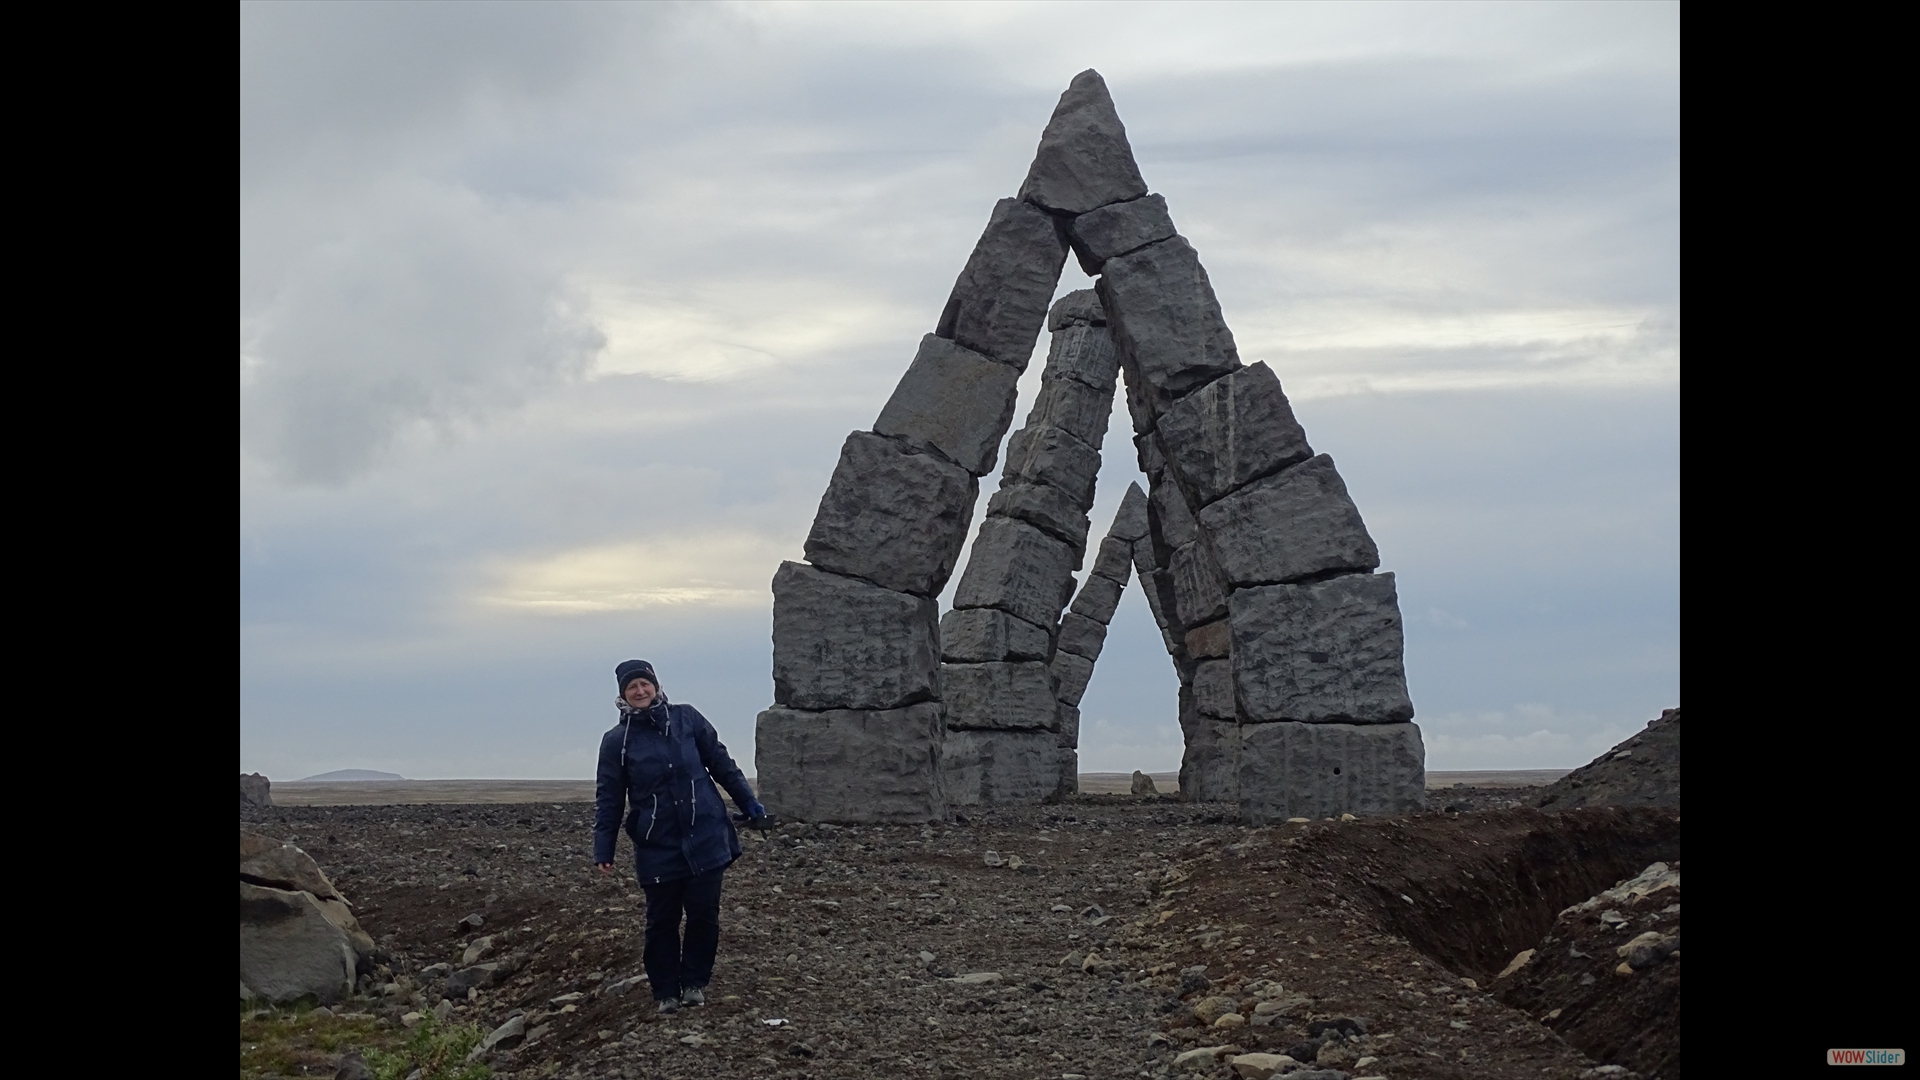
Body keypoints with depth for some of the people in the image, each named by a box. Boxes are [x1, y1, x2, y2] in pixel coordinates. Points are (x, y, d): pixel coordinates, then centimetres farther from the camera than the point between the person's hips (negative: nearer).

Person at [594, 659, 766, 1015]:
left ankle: (694, 983, 19)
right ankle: (665, 992, 16)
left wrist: (749, 804, 9)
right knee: (662, 920, 2)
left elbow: (721, 764, 8)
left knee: (704, 914, 1)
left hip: (705, 838, 0)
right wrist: (603, 850, -1)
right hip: (658, 848, 0)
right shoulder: (617, 741, 1)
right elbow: (608, 798, 3)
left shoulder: (686, 719, 1)